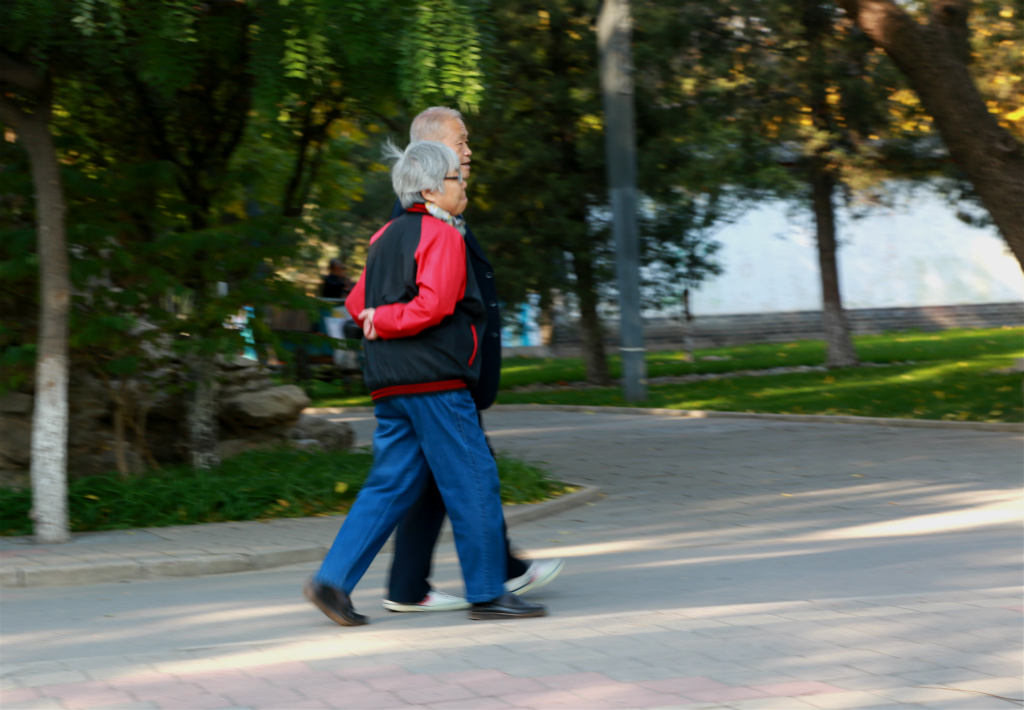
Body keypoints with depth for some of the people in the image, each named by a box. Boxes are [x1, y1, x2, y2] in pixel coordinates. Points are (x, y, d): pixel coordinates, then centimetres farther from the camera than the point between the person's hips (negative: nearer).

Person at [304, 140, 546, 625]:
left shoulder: (387, 236, 17)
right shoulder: (442, 235, -9)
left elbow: (357, 303, 19)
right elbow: (433, 305, -20)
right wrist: (385, 322, -8)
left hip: (390, 385, 9)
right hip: (433, 381, -9)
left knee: (391, 485, 10)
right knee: (473, 484, -1)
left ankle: (332, 580, 2)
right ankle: (487, 593, 3)